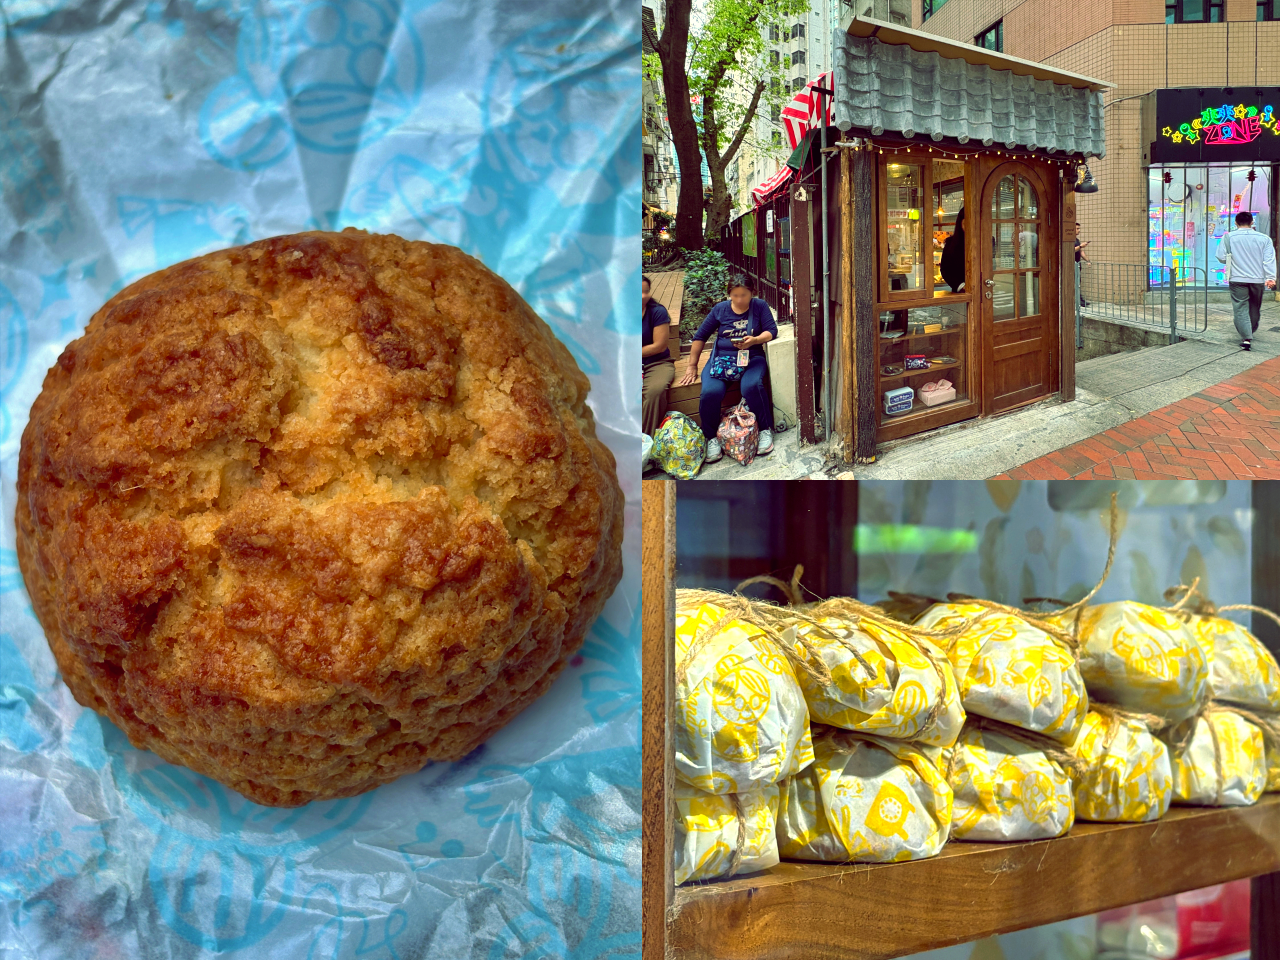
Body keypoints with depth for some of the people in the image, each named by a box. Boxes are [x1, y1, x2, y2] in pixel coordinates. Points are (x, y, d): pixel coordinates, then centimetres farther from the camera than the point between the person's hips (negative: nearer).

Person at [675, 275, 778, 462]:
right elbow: (700, 336, 13)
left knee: (752, 386, -35)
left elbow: (771, 331, -1)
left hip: (751, 358, -1)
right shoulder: (720, 309, 9)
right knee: (710, 392, -29)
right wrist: (692, 366, 10)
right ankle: (711, 439, -9)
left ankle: (766, 430, -14)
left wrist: (754, 340, -22)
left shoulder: (759, 306, 6)